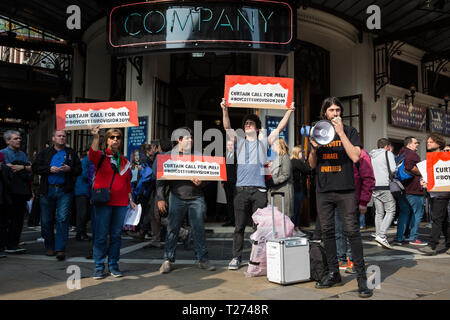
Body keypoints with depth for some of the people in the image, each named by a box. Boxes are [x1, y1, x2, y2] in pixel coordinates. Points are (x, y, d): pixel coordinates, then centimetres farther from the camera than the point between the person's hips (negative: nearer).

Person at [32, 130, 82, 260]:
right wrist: (49, 169, -10)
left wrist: (69, 169, -12)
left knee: (63, 219, -10)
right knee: (46, 220, 7)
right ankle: (49, 246, 24)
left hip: (65, 191, -1)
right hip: (48, 190, 1)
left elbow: (79, 170, 7)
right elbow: (35, 167, 4)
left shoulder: (71, 153, 12)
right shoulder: (45, 153, 12)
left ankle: (60, 249, -7)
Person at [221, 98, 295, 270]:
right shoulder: (239, 142, 16)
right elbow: (227, 127, 4)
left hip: (259, 189, 0)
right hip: (241, 189, 0)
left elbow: (280, 128, 10)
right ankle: (236, 257, 10)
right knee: (239, 226, 3)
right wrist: (225, 110, -9)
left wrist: (289, 111, 1)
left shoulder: (264, 142, 16)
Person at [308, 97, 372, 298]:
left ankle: (361, 276, 1)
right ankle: (333, 273, 19)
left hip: (345, 190, -3)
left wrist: (340, 132, -10)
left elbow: (355, 156, -9)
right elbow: (312, 164, 13)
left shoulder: (350, 131, 6)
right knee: (327, 231, 7)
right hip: (323, 190, 4)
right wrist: (314, 147, -7)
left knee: (352, 231, -8)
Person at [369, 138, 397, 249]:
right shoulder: (388, 153, 1)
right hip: (384, 186, -6)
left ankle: (378, 235, 11)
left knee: (379, 213, 11)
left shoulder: (371, 155, 18)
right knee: (390, 211, -3)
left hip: (373, 187, 6)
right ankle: (381, 235, -14)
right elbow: (393, 169, -8)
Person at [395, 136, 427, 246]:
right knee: (417, 212, 0)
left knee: (404, 213, 11)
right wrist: (421, 173, -11)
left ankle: (399, 237, 12)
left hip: (402, 188, 9)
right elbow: (409, 167, -24)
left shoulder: (401, 154, 19)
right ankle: (413, 238, 2)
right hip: (413, 188, -9)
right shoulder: (412, 154, -9)